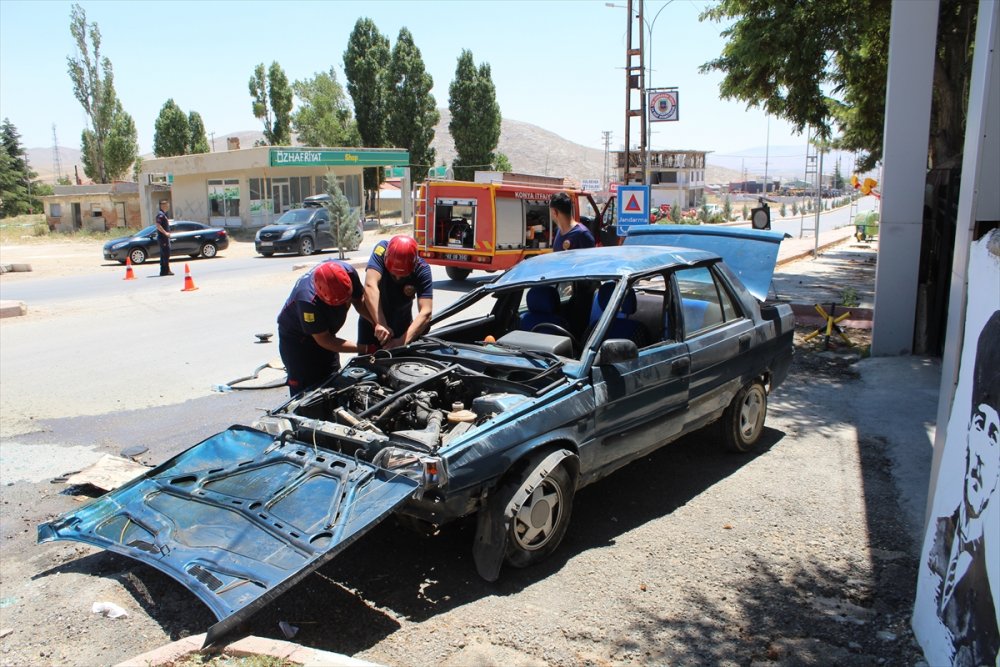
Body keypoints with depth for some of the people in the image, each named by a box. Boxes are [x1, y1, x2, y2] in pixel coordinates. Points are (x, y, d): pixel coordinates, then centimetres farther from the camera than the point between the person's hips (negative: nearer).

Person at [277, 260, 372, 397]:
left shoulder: (348, 272, -28)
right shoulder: (308, 300, -42)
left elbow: (360, 301, -9)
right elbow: (324, 340, -30)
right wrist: (364, 349, -32)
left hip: (326, 331, 6)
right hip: (296, 338, -6)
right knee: (305, 388, -5)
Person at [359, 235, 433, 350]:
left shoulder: (422, 270, -25)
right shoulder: (382, 250, -27)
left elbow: (425, 313, -32)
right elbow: (370, 286, -40)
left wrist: (403, 341, -44)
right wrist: (380, 324, -48)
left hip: (402, 324, 1)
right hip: (372, 320, -1)